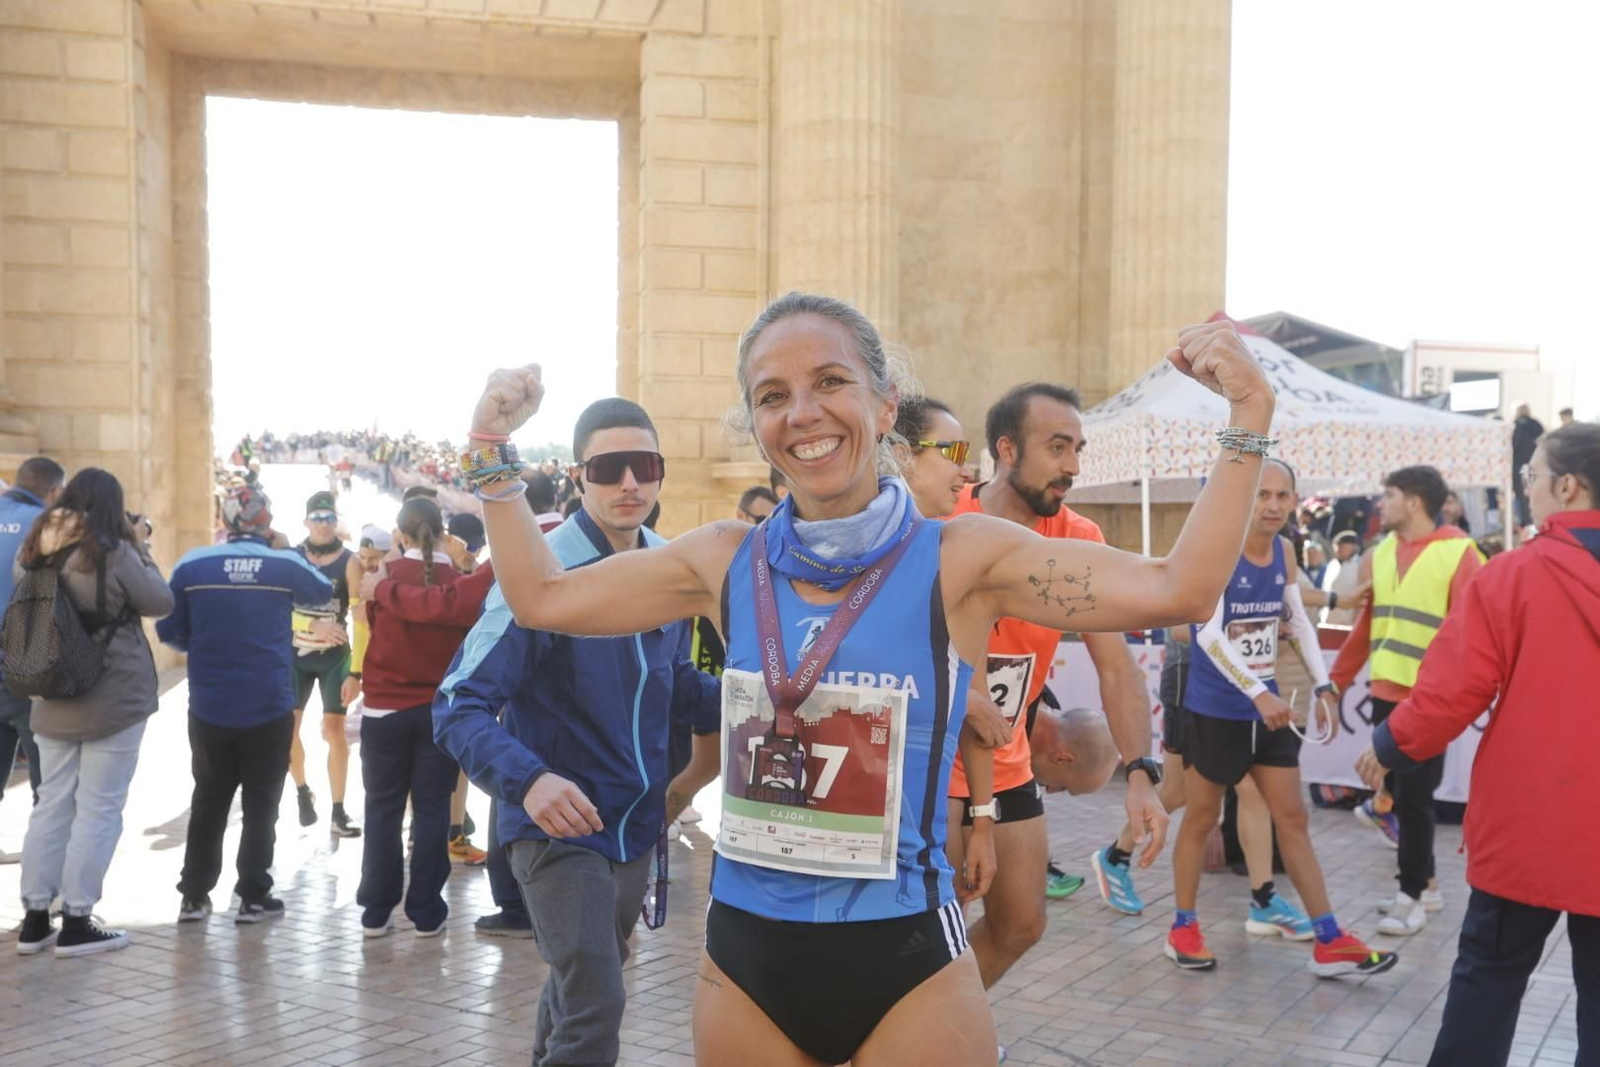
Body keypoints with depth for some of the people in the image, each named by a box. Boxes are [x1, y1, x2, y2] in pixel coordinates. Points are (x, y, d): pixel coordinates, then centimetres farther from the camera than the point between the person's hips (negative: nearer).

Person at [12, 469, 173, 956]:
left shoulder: (33, 551, 5)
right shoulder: (113, 552, -14)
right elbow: (161, 603, -6)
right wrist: (141, 551, 4)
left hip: (54, 699, 6)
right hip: (115, 699, -6)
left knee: (51, 805, 13)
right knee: (98, 809, 1)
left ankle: (34, 919, 17)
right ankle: (76, 921, 6)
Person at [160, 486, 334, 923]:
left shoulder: (191, 564, -4)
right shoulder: (286, 565, -7)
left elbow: (168, 630, 3)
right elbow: (323, 593, 14)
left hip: (209, 707, 2)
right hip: (269, 707, -2)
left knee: (209, 800, 15)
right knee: (261, 801, 8)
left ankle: (194, 895, 20)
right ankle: (253, 896, 12)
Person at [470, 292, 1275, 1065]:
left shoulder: (960, 560, -8)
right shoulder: (726, 562, 0)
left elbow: (1175, 589, -17)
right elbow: (541, 598, 8)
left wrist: (1248, 417, -22)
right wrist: (493, 447, 6)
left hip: (904, 962, -3)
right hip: (743, 956, 3)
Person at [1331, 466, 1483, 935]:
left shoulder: (1458, 553, -10)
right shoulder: (1380, 553, 9)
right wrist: (1336, 682, 13)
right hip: (1386, 693, 6)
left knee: (1413, 797, -2)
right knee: (1397, 792, 12)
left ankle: (1412, 896, 11)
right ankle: (1425, 884, 27)